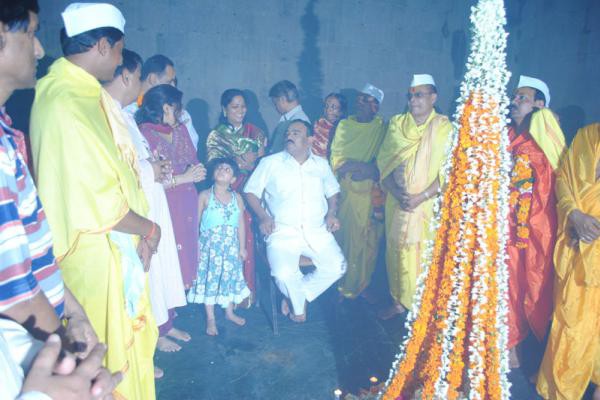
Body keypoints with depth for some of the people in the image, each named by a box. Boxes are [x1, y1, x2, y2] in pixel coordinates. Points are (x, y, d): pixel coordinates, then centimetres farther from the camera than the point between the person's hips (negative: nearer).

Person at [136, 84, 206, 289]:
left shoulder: (180, 129, 12)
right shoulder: (145, 134, -13)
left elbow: (194, 162, 15)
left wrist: (196, 173, -6)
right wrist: (183, 178, -14)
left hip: (187, 207, 7)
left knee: (185, 258, 10)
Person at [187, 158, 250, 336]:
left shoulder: (237, 198, 3)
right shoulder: (205, 196, -6)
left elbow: (241, 223, 6)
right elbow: (195, 221, -4)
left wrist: (242, 247, 6)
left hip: (231, 247, 3)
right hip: (209, 246, -3)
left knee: (230, 278, 12)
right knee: (209, 279, 1)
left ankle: (229, 312, 31)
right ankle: (210, 319, 13)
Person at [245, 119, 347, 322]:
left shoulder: (321, 164, 14)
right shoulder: (270, 163, 4)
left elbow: (333, 192, 24)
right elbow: (251, 191, 7)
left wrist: (331, 213, 6)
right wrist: (263, 216, -8)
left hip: (317, 232, 3)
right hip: (283, 233, -3)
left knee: (336, 267, -17)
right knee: (284, 274, -27)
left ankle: (294, 296, 7)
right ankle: (299, 305, 9)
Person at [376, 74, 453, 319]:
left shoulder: (445, 128, -2)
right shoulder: (397, 123, 8)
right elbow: (384, 162, 2)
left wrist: (421, 197, -16)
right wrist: (398, 194, -12)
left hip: (430, 204, -3)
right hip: (398, 203, 3)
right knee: (397, 251, 8)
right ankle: (399, 302, 22)